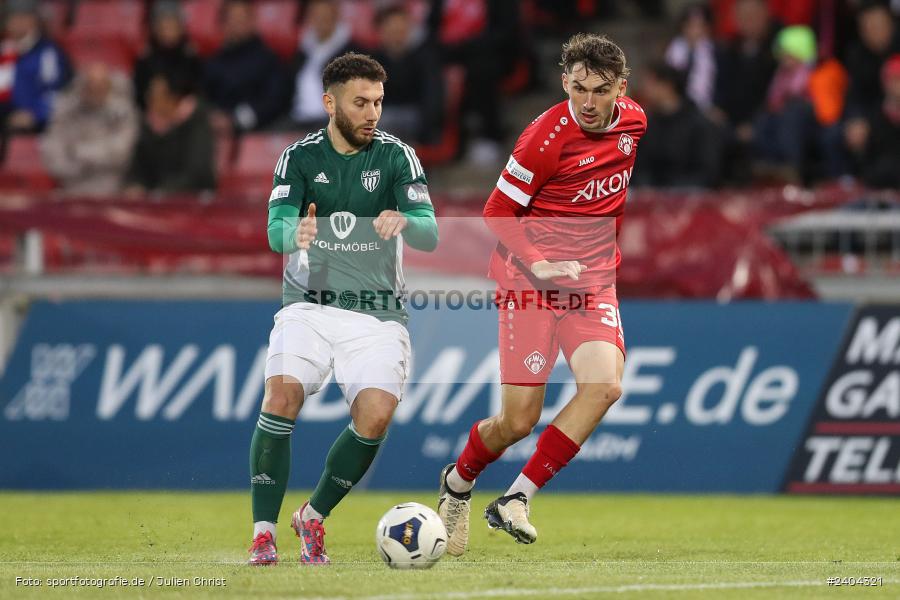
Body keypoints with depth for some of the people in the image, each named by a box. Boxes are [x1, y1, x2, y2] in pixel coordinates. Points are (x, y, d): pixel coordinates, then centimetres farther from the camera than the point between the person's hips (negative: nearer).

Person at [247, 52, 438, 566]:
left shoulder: (397, 156, -1)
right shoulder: (300, 157, 1)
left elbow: (430, 235, -10)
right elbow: (277, 229, -12)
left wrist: (405, 221, -34)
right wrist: (295, 234, -37)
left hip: (379, 313, 0)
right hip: (309, 305, 0)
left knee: (375, 416, -19)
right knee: (282, 395, -23)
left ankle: (314, 517, 5)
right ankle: (264, 532, -15)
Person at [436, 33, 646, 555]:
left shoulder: (633, 122, 2)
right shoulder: (548, 136, -17)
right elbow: (497, 214, -9)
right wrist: (537, 264, -21)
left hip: (594, 281, 5)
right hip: (534, 282, -5)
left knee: (606, 384, -22)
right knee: (519, 420, -5)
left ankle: (517, 499, -14)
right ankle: (459, 482, 29)